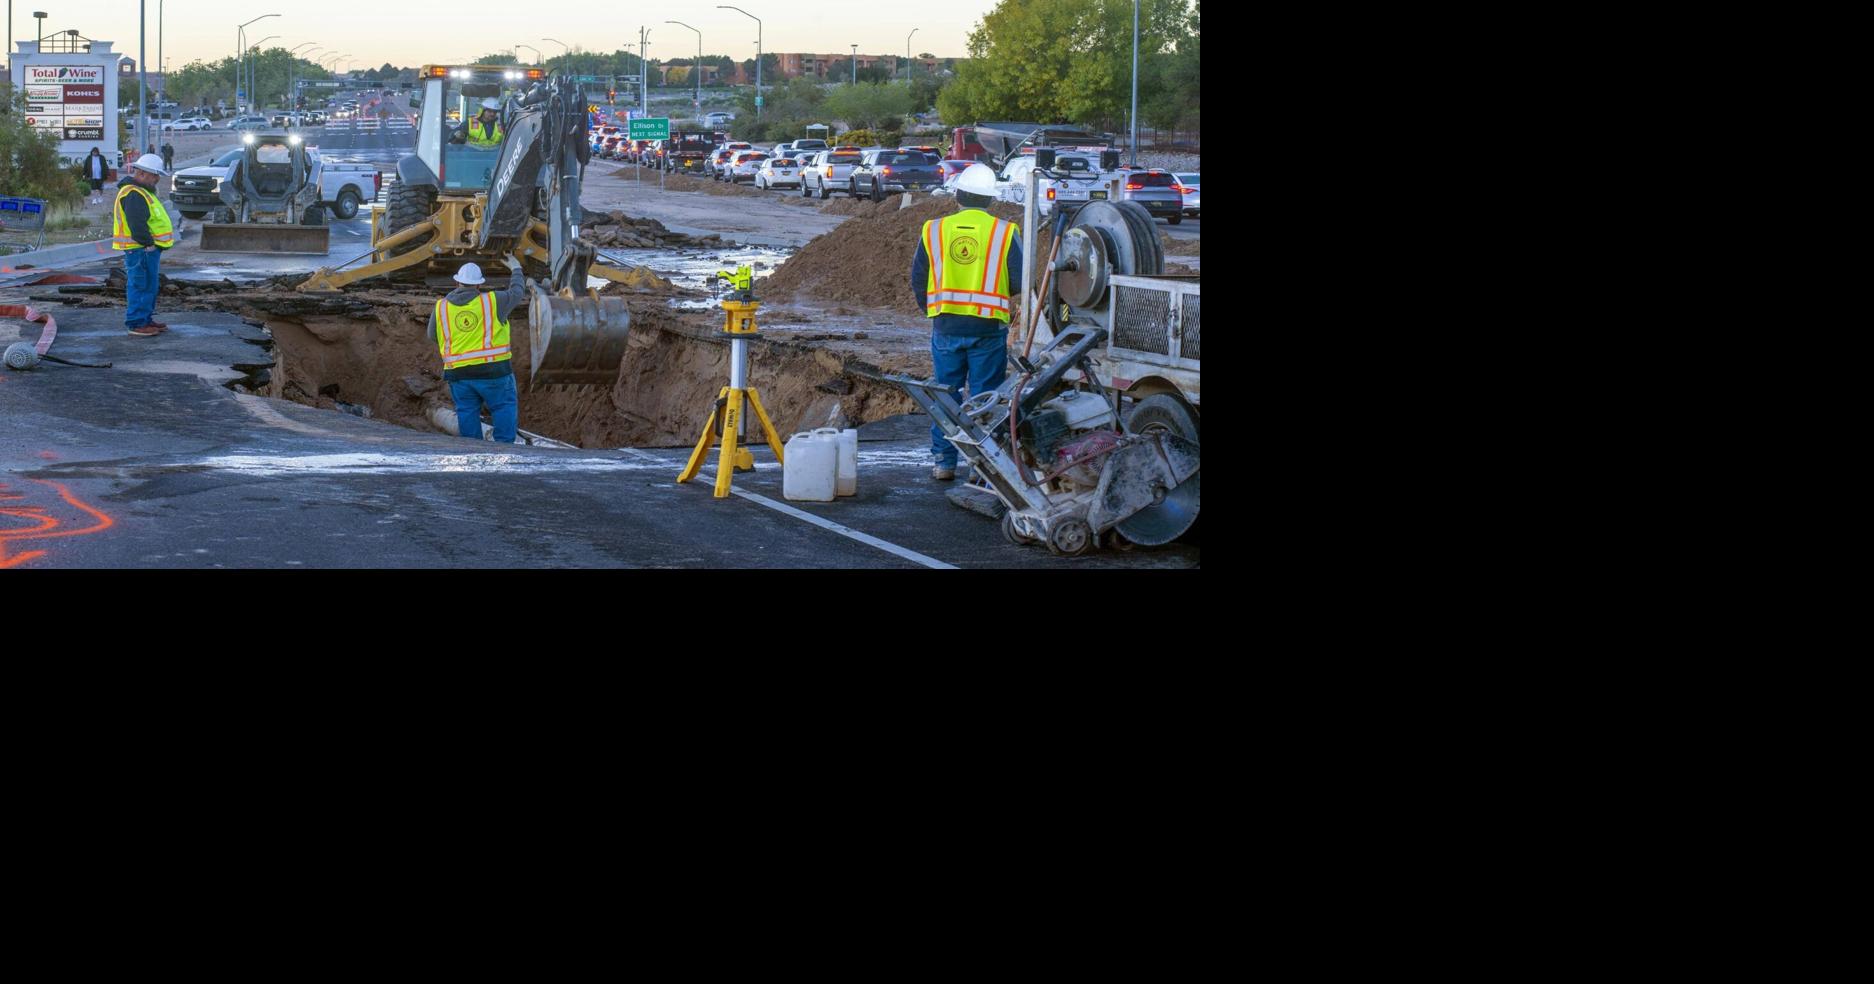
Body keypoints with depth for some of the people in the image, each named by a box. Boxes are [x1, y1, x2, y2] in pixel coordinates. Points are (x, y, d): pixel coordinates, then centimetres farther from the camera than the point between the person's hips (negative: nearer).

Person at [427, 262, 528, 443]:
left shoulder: (441, 307, 4)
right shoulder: (492, 301, -3)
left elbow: (432, 335, 15)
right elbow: (517, 293, 13)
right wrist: (517, 270, 31)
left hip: (458, 372, 3)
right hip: (492, 369, -3)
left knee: (467, 412, 10)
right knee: (505, 407, 7)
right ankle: (504, 445, 2)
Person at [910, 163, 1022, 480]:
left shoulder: (933, 230, 2)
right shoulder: (1005, 233, -5)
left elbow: (917, 281, 8)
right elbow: (1021, 282, -4)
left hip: (945, 326, 2)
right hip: (988, 327, -2)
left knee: (946, 394, 12)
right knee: (985, 396, 5)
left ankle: (943, 462, 13)